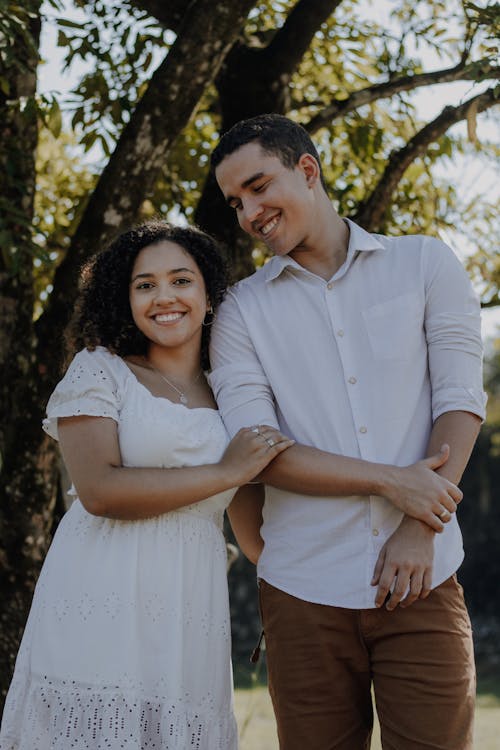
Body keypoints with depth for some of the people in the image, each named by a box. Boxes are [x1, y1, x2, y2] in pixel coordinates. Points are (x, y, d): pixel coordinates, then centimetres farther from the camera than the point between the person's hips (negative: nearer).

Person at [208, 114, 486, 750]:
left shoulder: (426, 264, 8)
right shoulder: (242, 310, 8)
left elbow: (460, 400, 2)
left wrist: (419, 529, -10)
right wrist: (387, 483, -11)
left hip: (421, 580, 0)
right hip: (303, 593, 1)